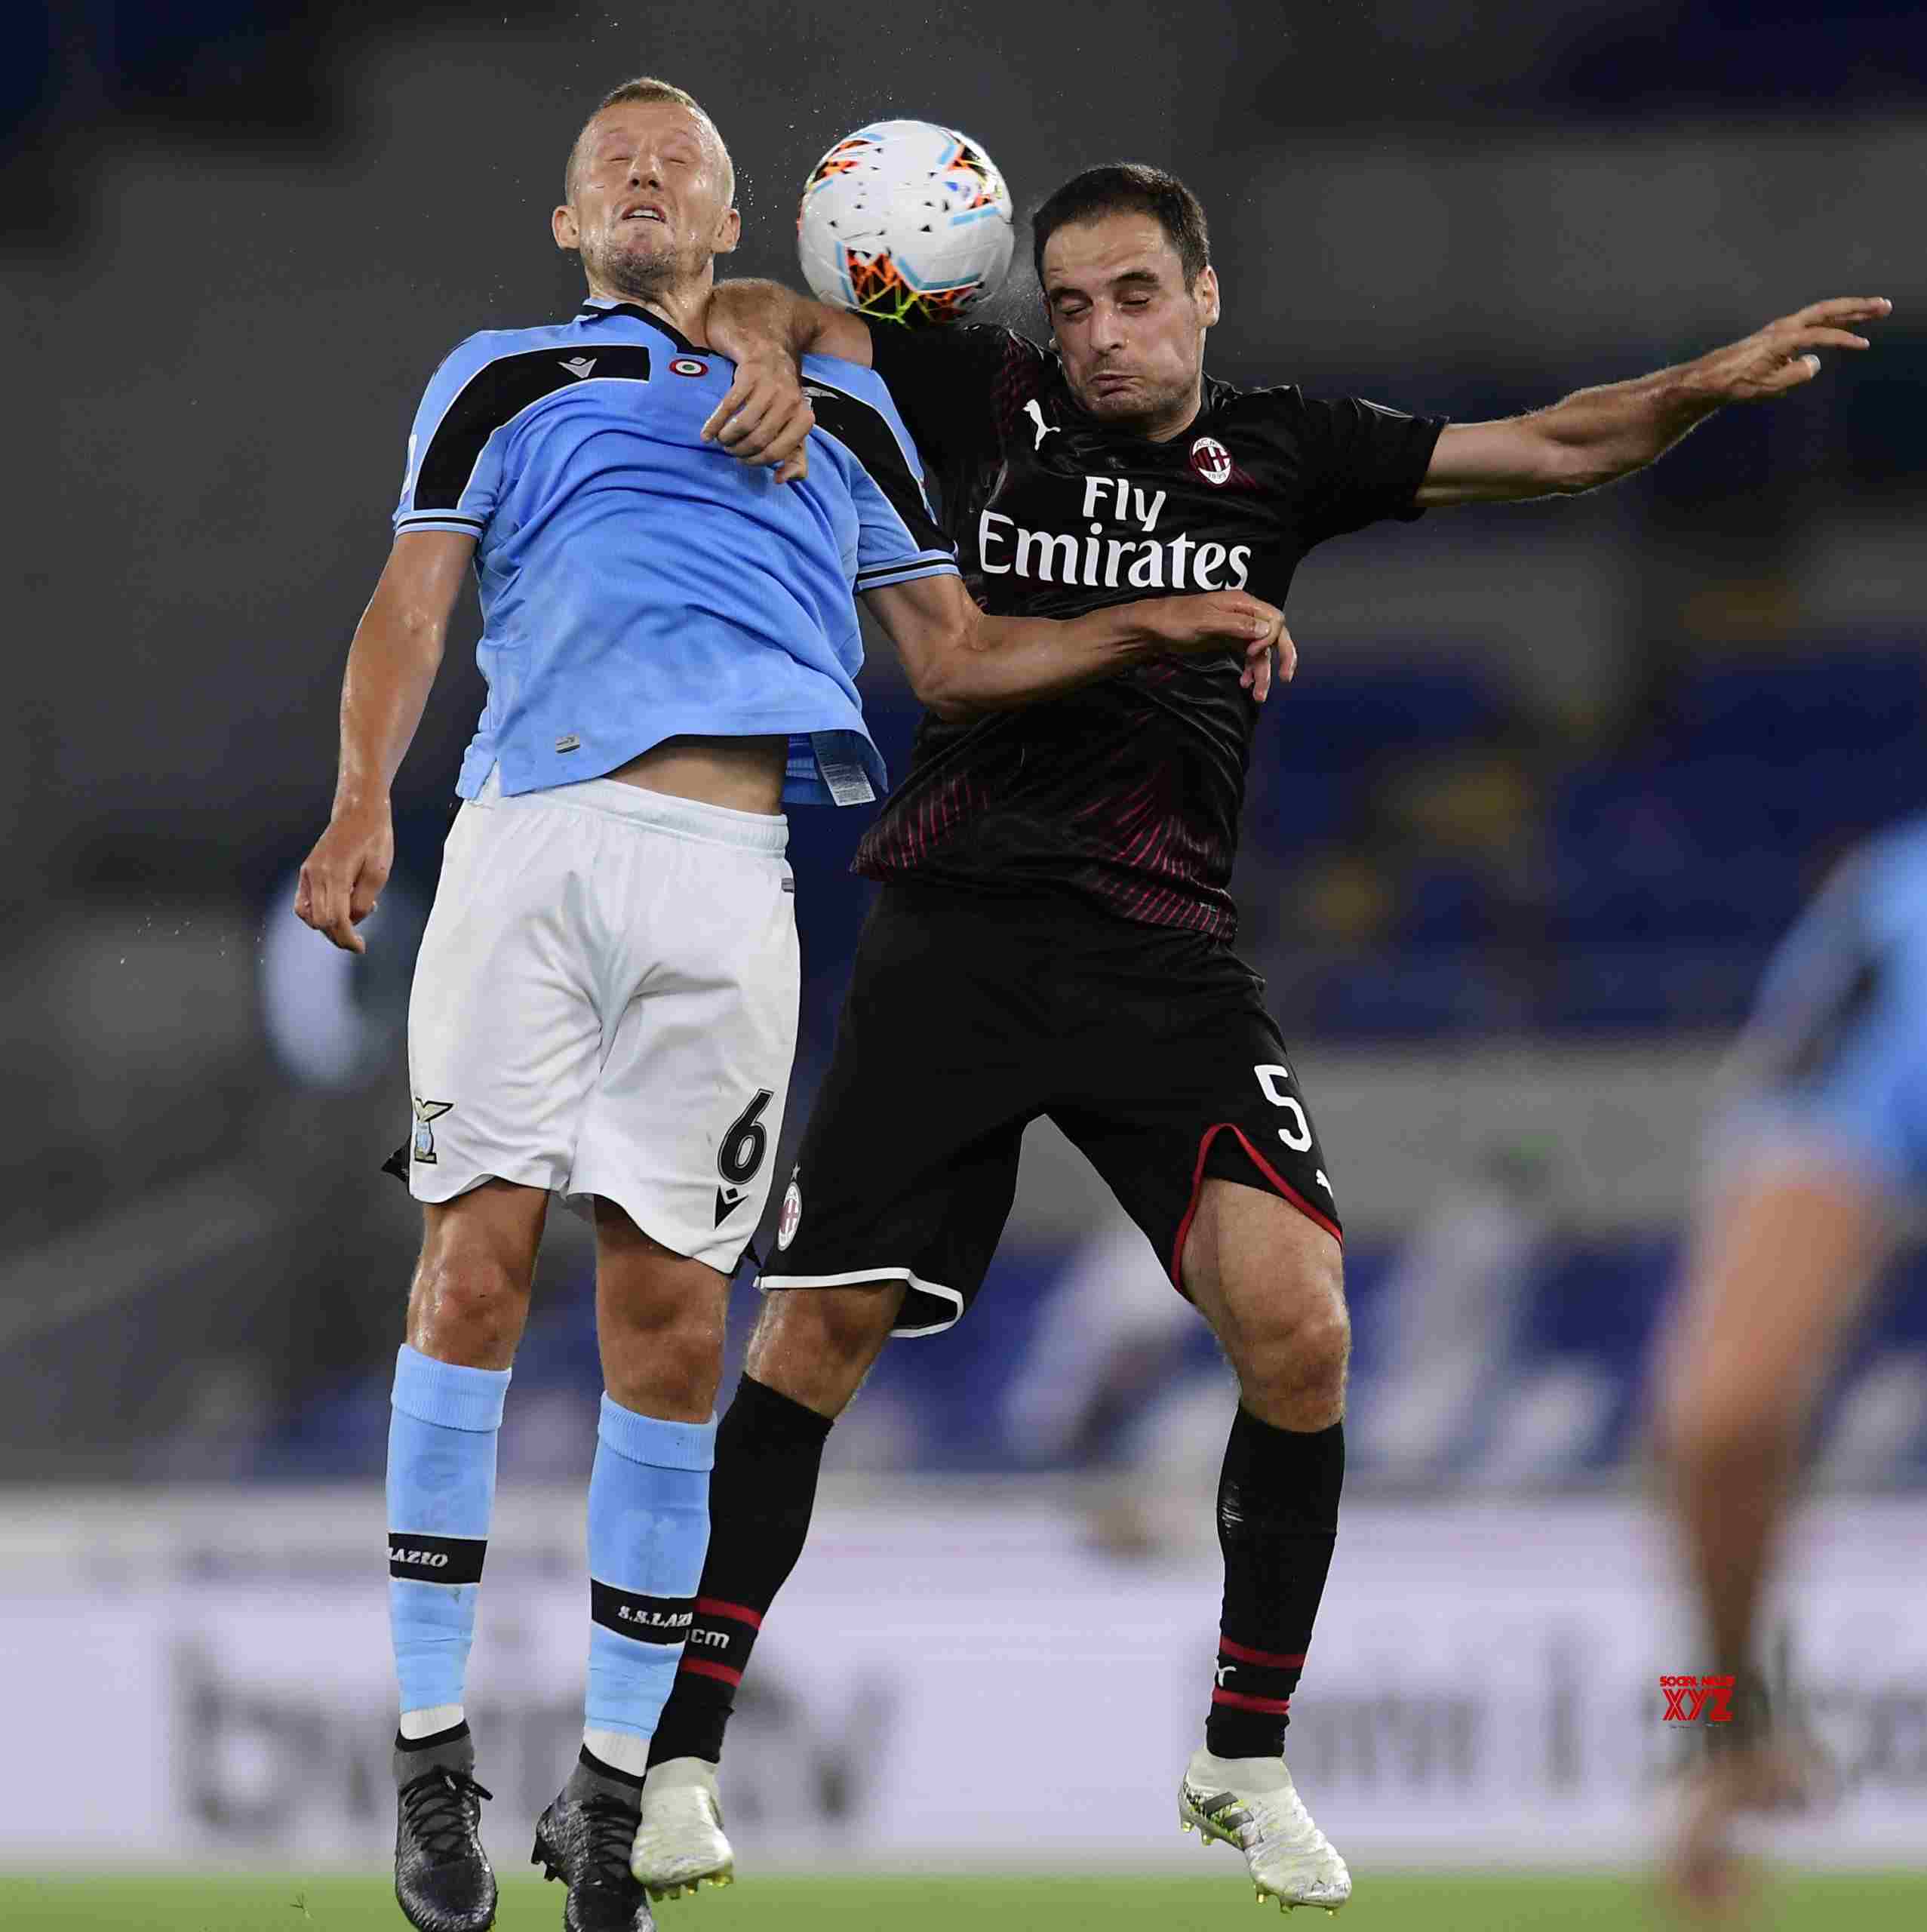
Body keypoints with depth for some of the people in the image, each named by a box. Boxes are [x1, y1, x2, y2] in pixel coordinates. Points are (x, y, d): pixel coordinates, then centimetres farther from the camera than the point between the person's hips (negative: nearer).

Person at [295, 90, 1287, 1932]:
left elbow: (953, 655, 29)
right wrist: (362, 803, -9)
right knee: (474, 1262, -10)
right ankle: (432, 1752, -6)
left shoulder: (843, 411, 27)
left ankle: (616, 1779, 4)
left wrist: (1154, 622, 16)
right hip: (527, 839, -2)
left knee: (668, 1314, -2)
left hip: (725, 877, 2)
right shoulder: (503, 378, 20)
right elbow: (411, 603, 7)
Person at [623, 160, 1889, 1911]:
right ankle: (682, 1748, 5)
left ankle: (1247, 1760, 3)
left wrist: (1704, 386, -8)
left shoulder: (1279, 453, 9)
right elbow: (760, 314, 14)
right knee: (817, 1331, -5)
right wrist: (758, 360, -9)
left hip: (1166, 960, 1)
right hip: (956, 934, -1)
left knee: (1298, 1329, -15)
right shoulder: (993, 406, 7)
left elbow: (1547, 449, 8)